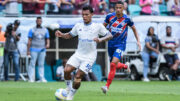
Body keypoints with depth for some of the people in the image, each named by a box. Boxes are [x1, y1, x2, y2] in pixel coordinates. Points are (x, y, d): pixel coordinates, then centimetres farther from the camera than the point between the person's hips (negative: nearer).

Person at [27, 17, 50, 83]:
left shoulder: (45, 30, 13)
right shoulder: (32, 30, 4)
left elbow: (47, 39, 15)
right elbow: (29, 41, 1)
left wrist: (48, 44, -7)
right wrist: (28, 50, -4)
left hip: (42, 50, 3)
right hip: (34, 49, -3)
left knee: (41, 64, 3)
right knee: (32, 64, -7)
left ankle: (42, 78, 3)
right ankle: (31, 78, -6)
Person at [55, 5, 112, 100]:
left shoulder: (98, 26, -5)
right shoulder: (78, 26, 6)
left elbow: (110, 35, -6)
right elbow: (70, 35, 18)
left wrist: (100, 40, -25)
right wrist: (61, 35, -4)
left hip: (90, 56, -4)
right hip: (78, 54, 4)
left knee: (78, 77, -13)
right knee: (67, 70, -17)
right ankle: (69, 88, 8)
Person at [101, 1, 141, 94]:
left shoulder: (127, 19, -7)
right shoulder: (110, 16, -3)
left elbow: (134, 29, 10)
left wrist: (138, 41, 5)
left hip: (120, 45, -4)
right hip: (111, 44, 4)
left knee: (113, 64, -20)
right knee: (114, 65, 13)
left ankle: (107, 86, -18)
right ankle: (125, 66, 49)